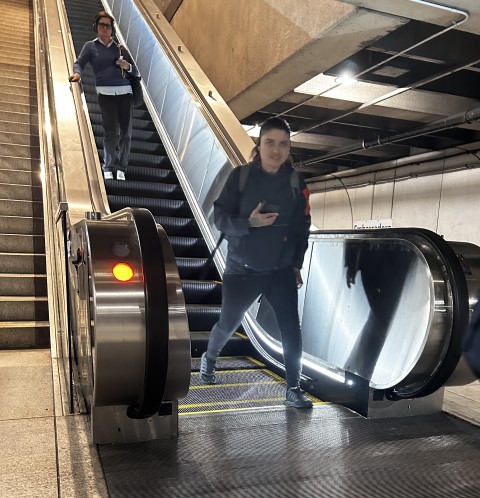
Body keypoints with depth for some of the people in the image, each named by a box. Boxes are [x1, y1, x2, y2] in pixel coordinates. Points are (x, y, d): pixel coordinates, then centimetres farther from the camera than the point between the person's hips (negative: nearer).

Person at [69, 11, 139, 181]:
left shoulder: (120, 47, 19)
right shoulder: (90, 46, 13)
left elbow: (135, 72, 20)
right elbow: (79, 63, 0)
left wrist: (128, 67, -3)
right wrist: (77, 73, -23)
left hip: (125, 92, 3)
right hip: (106, 93, -3)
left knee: (126, 132, -1)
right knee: (111, 131, -11)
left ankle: (121, 168, 8)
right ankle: (108, 167, -1)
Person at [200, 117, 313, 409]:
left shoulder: (296, 183, -3)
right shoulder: (241, 176, -10)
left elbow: (302, 227, 5)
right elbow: (220, 217, -10)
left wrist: (297, 264, 4)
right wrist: (249, 222, -27)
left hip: (282, 272, 2)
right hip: (242, 270, -1)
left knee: (291, 328, -6)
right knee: (228, 323, 14)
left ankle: (294, 390, 10)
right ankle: (209, 359, 45)